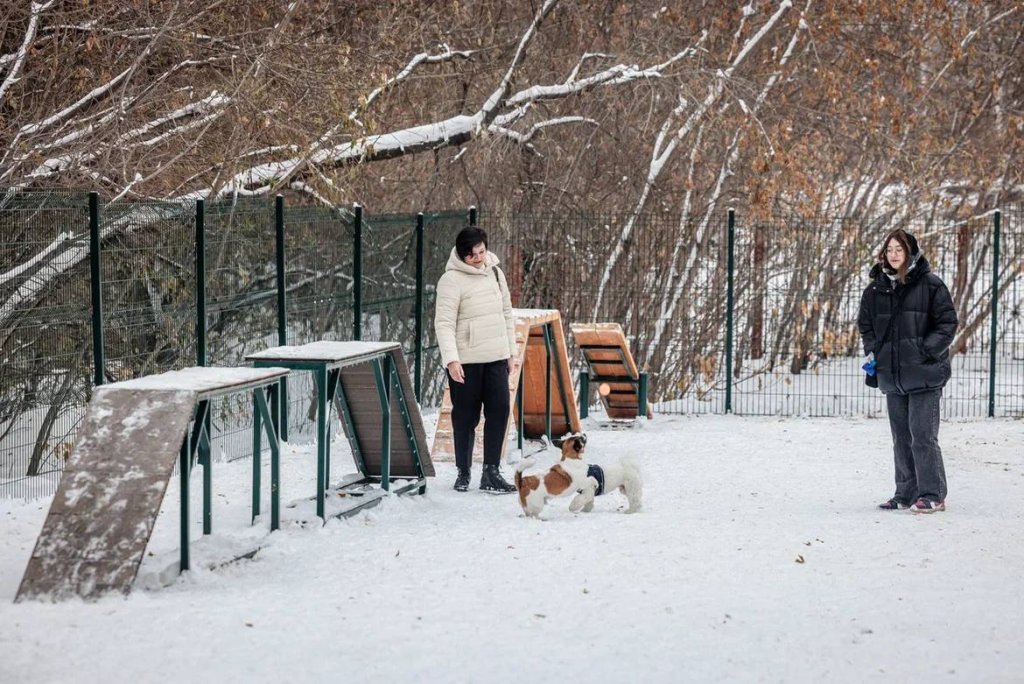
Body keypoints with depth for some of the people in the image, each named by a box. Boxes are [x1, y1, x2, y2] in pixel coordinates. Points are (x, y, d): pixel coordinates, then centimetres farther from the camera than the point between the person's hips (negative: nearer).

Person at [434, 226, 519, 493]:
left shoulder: (495, 273, 11)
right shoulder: (451, 280, -10)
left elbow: (506, 315, 18)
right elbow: (444, 323, -15)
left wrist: (512, 352, 16)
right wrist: (451, 360, -24)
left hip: (496, 358, 5)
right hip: (465, 361, -5)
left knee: (499, 410, -3)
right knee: (465, 416, 3)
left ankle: (491, 472, 0)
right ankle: (463, 472, 16)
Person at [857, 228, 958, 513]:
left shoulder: (930, 284, -5)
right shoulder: (876, 289, 10)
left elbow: (947, 322, -5)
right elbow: (865, 324, 21)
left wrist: (927, 350, -15)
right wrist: (872, 352, 6)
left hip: (924, 374, -6)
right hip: (892, 374, 6)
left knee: (922, 434, -8)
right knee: (901, 436, 10)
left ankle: (932, 495, -2)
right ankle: (906, 493, 17)